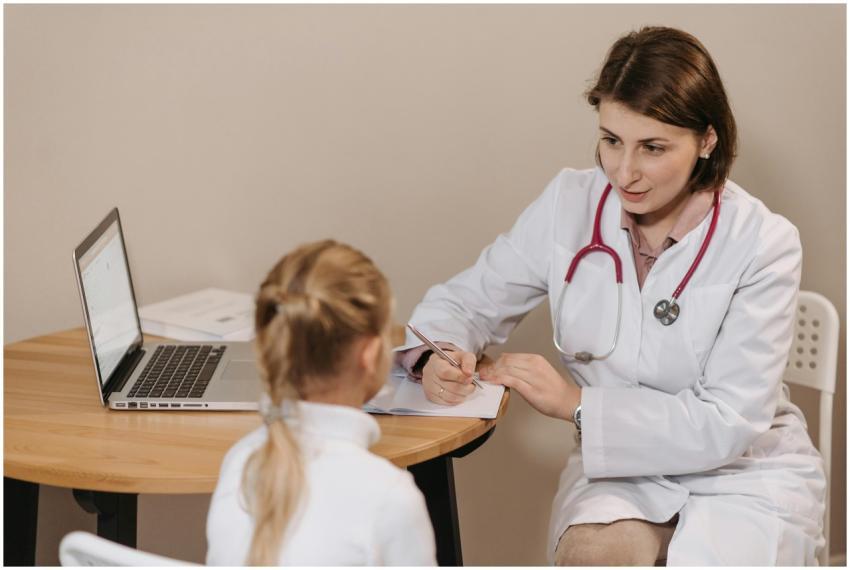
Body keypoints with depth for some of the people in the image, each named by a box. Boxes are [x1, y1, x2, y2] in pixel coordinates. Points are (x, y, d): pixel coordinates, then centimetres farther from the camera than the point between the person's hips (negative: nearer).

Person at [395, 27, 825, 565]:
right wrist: (435, 358, -19)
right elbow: (465, 302, 4)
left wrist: (577, 403, -21)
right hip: (620, 465, 2)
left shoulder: (763, 243, -15)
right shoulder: (569, 204, -5)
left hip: (746, 471, -1)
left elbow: (726, 424, -18)